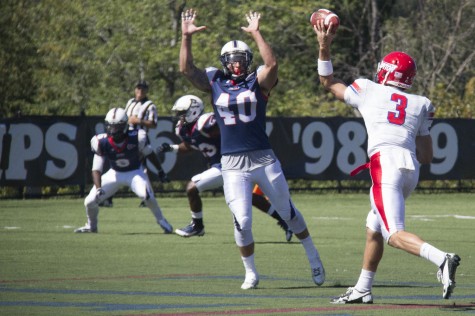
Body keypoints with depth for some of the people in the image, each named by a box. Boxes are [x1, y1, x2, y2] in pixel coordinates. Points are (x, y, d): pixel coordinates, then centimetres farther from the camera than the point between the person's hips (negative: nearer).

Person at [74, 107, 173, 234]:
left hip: (135, 172, -2)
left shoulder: (136, 138, -26)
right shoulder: (102, 143, -24)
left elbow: (149, 153, -5)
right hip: (115, 173, 2)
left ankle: (162, 221, -6)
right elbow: (96, 169, -19)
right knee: (90, 201, -5)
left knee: (146, 195, -31)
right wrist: (98, 189, -33)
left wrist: (160, 170, 6)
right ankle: (91, 226, 26)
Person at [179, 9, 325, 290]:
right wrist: (186, 37, -12)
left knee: (288, 213, 11)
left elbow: (272, 64, -20)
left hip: (264, 158, 0)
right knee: (242, 222, -8)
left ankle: (314, 258, 30)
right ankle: (251, 273, 11)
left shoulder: (258, 82, 0)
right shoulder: (214, 82, 6)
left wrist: (256, 33, -21)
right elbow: (186, 69, -4)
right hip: (233, 164, 0)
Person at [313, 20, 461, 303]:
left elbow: (329, 83, 30)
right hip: (411, 168, 5)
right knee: (374, 227, 21)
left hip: (385, 163, -5)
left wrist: (324, 47, 35)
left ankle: (442, 259, -38)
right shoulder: (420, 105, 19)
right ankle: (362, 290, 25)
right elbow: (427, 156, 19)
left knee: (395, 234, -14)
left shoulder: (368, 91, 13)